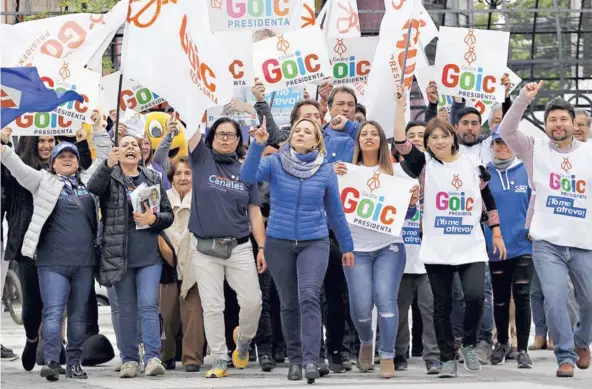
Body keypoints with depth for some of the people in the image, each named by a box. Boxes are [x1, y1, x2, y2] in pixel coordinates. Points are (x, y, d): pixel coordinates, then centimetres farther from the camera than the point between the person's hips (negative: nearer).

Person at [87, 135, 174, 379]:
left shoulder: (153, 178, 11)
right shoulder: (110, 177, 5)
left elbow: (168, 214, 12)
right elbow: (93, 187, -18)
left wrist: (153, 219, -10)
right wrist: (108, 165, -35)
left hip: (150, 255, 1)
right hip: (120, 255, -1)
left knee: (148, 305, -9)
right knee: (126, 310, 5)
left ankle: (152, 357, -12)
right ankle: (129, 359, 9)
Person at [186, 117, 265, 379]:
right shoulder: (202, 160, 4)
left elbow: (255, 213, 8)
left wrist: (262, 248, 1)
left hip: (239, 248, 1)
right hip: (205, 248, -1)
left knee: (252, 301, -5)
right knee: (212, 307, -1)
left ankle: (243, 339, 24)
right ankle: (219, 361, 8)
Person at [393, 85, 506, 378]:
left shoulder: (473, 166, 6)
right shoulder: (424, 166, 1)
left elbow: (489, 201, 15)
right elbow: (401, 141, -13)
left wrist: (497, 235, 14)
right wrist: (401, 105, -18)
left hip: (471, 247, 0)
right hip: (437, 250, 0)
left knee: (475, 296, -16)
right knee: (442, 306, 4)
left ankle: (469, 344, 8)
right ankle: (447, 358, 15)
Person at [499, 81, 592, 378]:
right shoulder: (535, 149, 4)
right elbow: (507, 131, -8)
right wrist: (524, 98, -17)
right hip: (547, 243, -2)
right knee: (555, 299, -12)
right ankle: (566, 356, 1)